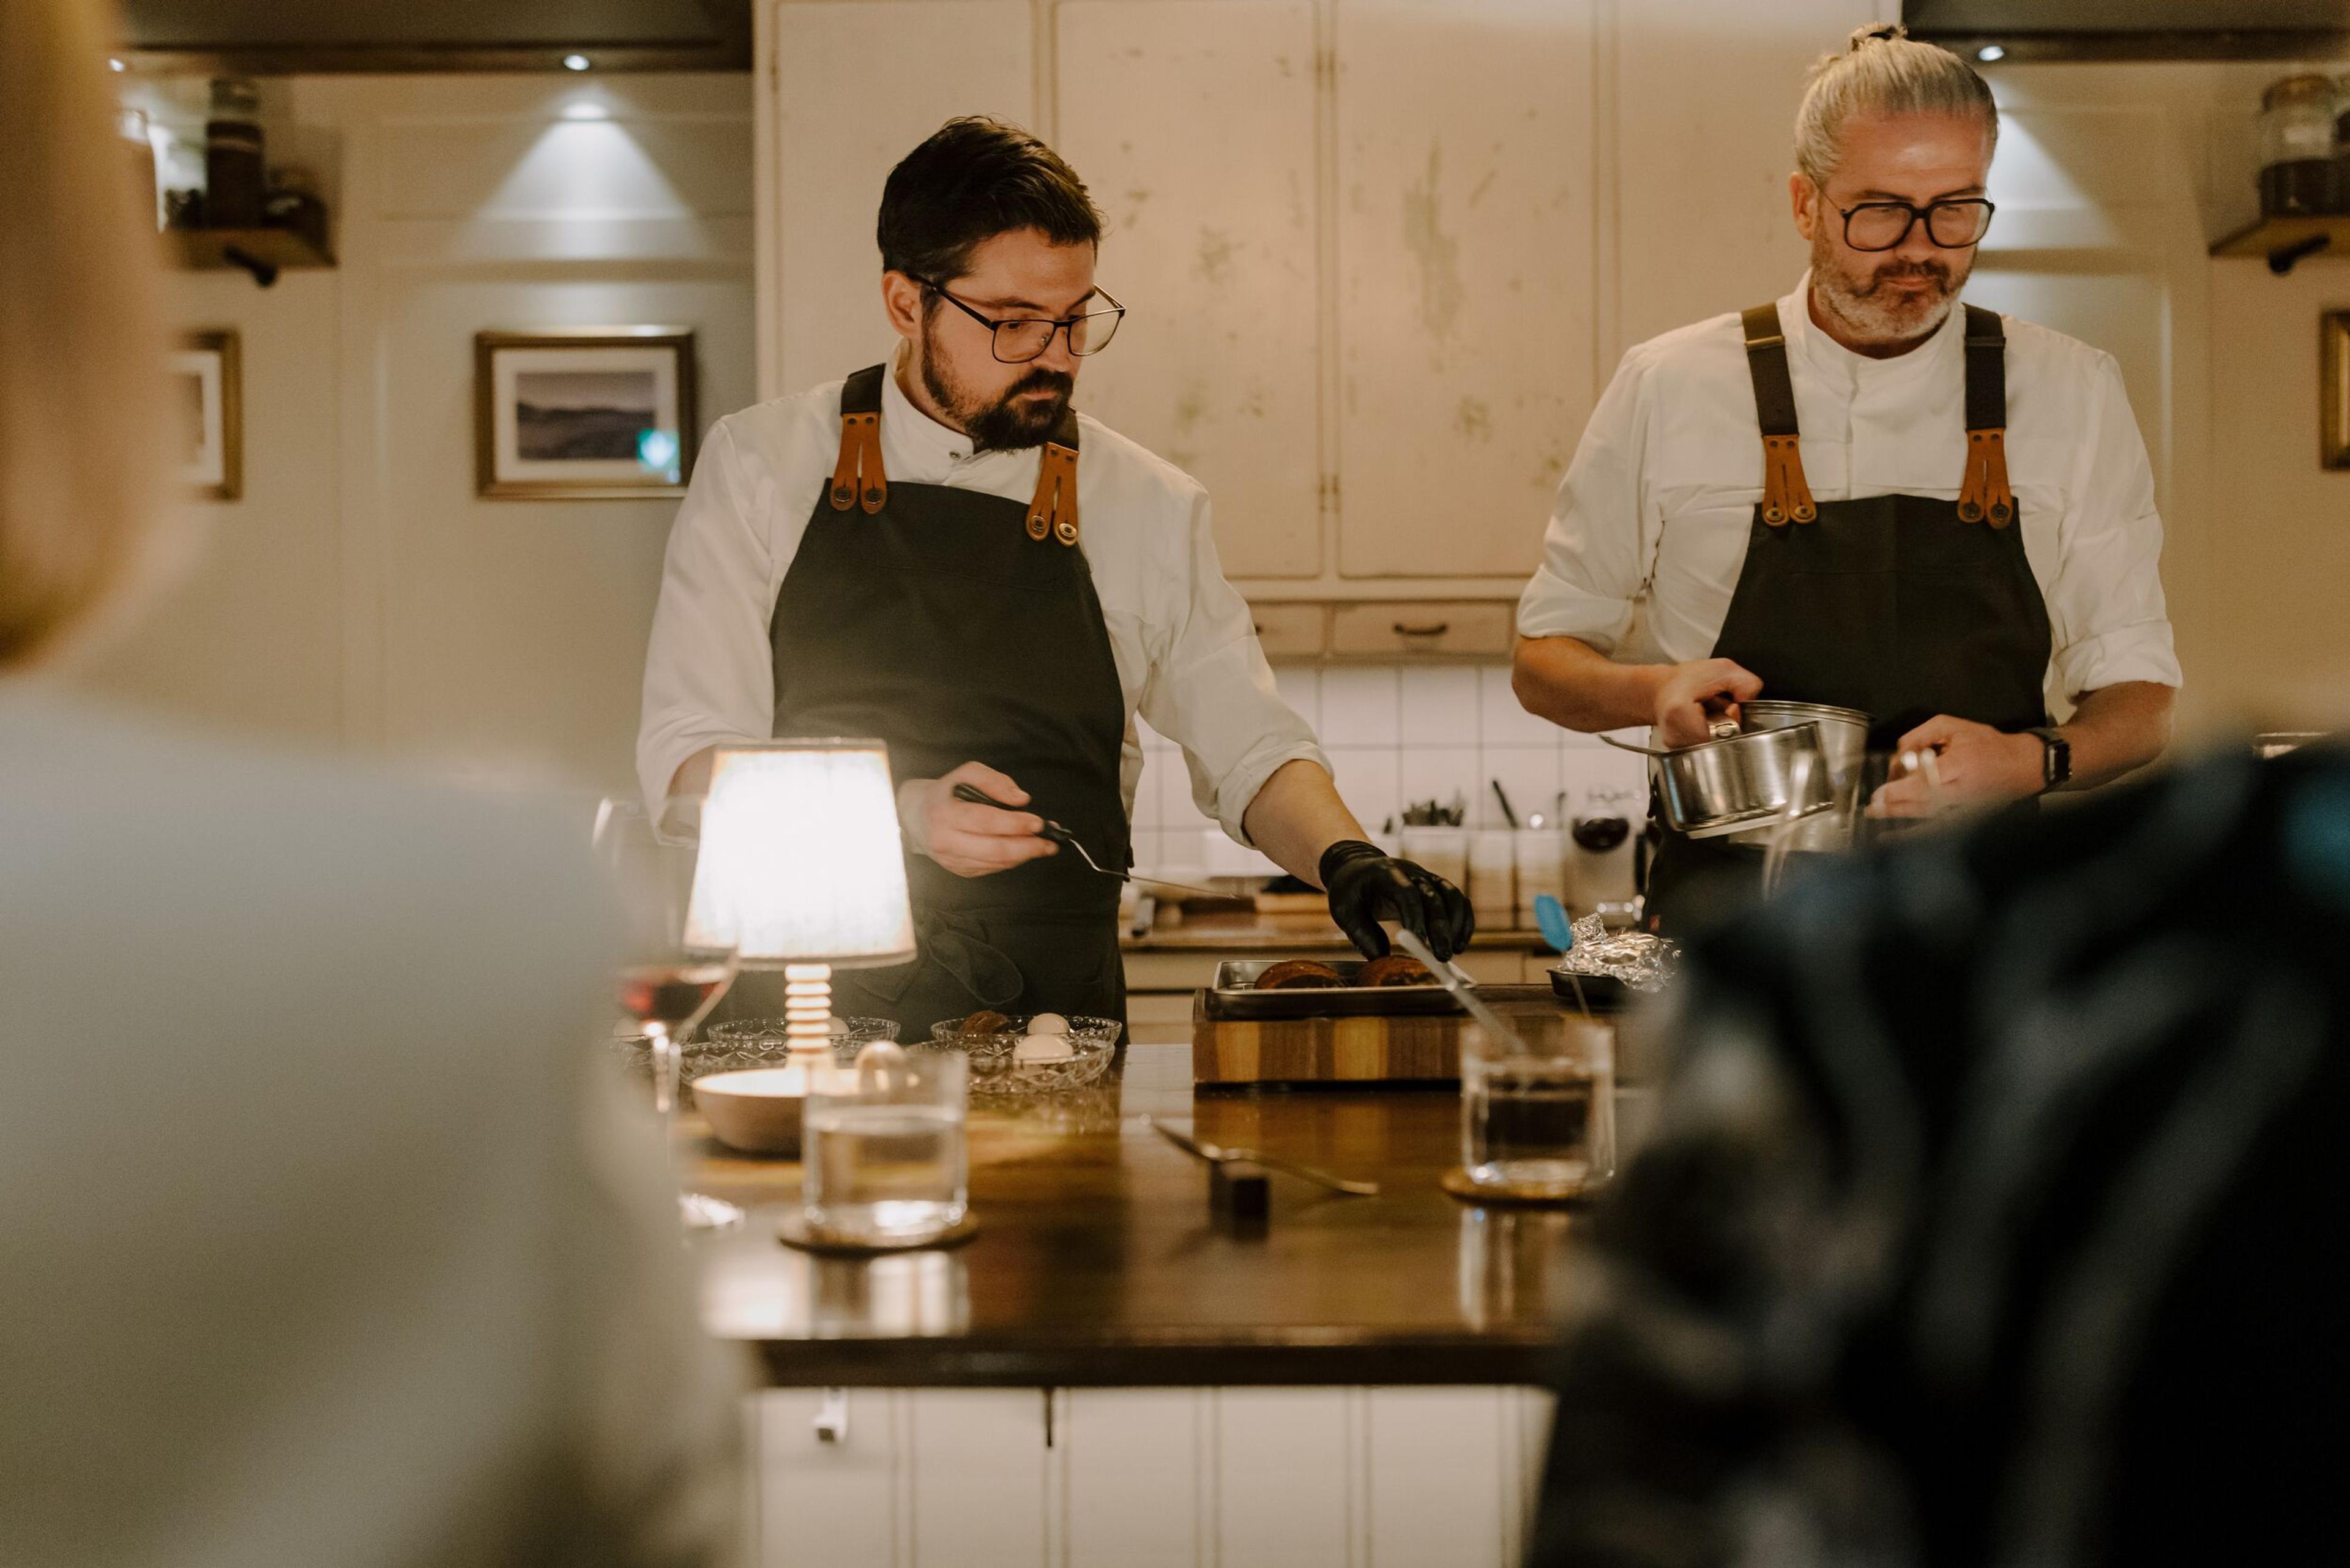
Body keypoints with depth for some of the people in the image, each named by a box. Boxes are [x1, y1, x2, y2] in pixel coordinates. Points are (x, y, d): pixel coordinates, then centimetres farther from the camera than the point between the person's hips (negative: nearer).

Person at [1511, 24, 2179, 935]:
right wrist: (1655, 691, -9)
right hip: (1732, 922, -1)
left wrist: (2031, 762, -10)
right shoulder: (1670, 390, 6)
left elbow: (2140, 701, 12)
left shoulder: (2071, 396, 9)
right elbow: (1543, 661, 13)